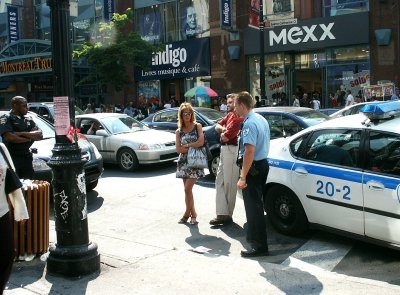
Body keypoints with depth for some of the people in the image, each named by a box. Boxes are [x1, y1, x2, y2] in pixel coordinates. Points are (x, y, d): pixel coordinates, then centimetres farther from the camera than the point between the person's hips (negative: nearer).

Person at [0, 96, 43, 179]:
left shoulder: (28, 119, 14)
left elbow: (40, 135, 1)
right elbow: (9, 137, -19)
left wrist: (21, 133, -12)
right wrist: (29, 138, -7)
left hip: (27, 156, 6)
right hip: (12, 157, -6)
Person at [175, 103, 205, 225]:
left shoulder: (197, 126, 1)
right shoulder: (178, 131, 7)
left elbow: (201, 142, -13)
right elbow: (178, 149, -2)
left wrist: (187, 145, -8)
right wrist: (193, 148, -10)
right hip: (183, 162, 4)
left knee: (187, 189, -10)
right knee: (187, 189, 6)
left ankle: (187, 213, 5)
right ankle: (193, 214, 17)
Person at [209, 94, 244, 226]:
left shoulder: (238, 118, -17)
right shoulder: (229, 115, 15)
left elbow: (225, 137, -21)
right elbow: (217, 126, 18)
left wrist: (224, 133, 2)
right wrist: (223, 129, -3)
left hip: (232, 150, -11)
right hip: (224, 149, 11)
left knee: (229, 183, -3)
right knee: (220, 181, 10)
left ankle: (227, 214, 7)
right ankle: (222, 213, 12)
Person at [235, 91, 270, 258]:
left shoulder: (249, 123, -21)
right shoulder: (261, 119, 11)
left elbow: (250, 151, -29)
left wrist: (243, 177, -28)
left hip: (253, 167, -10)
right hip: (263, 164, 10)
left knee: (253, 206, -3)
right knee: (256, 203, 21)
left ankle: (260, 246, 4)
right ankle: (254, 237, 36)